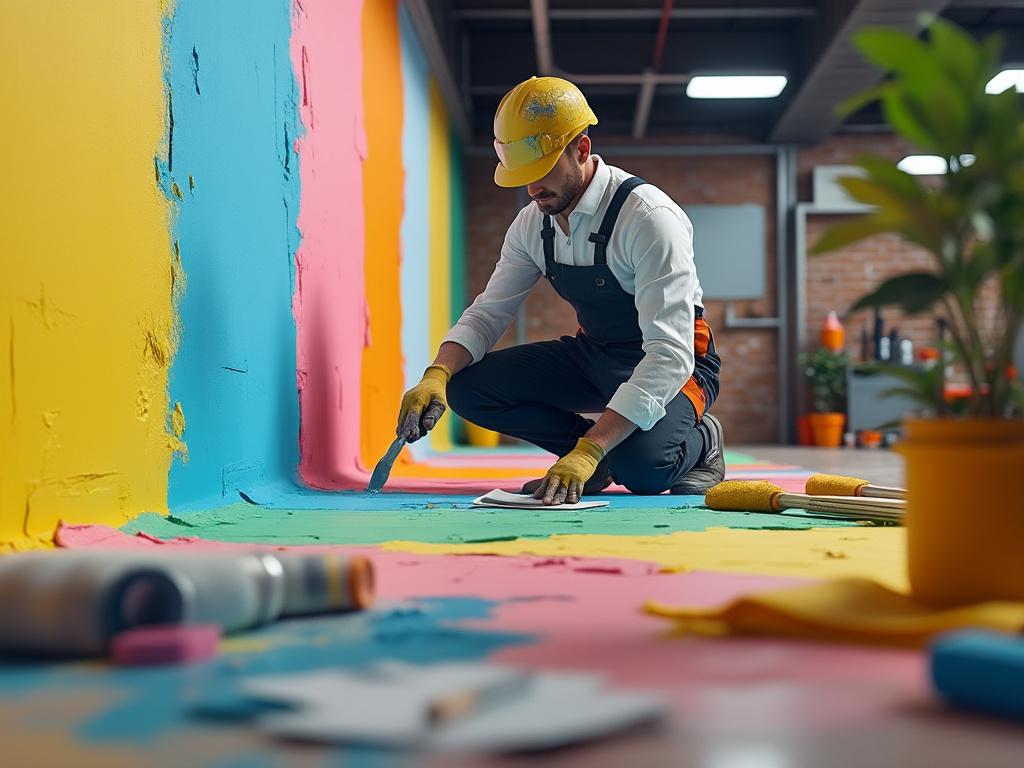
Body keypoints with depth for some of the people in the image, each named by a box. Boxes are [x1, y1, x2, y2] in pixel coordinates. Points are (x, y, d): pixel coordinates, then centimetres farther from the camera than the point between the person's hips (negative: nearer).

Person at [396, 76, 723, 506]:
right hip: (594, 354, 6)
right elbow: (487, 314, 1)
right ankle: (601, 456, 1)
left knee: (638, 465, -37)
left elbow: (669, 354, -34)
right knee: (467, 386, -13)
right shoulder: (532, 224, -5)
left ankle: (698, 441, 0)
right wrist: (436, 376, -23)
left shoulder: (651, 218, -27)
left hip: (670, 365, -6)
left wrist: (587, 451, -42)